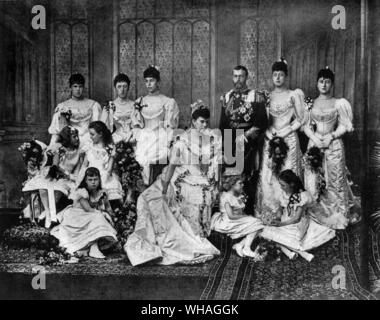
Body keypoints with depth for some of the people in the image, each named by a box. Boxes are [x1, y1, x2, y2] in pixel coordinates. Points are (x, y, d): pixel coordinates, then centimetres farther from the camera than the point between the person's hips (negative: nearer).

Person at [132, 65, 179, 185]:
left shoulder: (168, 102, 4)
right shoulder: (140, 101, 15)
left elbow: (170, 127, 2)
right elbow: (137, 125, 11)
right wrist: (137, 110, -5)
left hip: (160, 143, -3)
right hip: (142, 142, 3)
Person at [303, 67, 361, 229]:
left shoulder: (339, 103, 1)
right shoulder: (311, 103, 8)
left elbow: (344, 126, 0)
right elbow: (305, 125, 6)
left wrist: (331, 136, -13)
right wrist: (315, 138, -10)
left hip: (333, 145, -2)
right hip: (314, 145, 2)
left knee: (334, 179, -1)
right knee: (314, 179, 2)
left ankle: (338, 215, 10)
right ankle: (316, 212, 12)